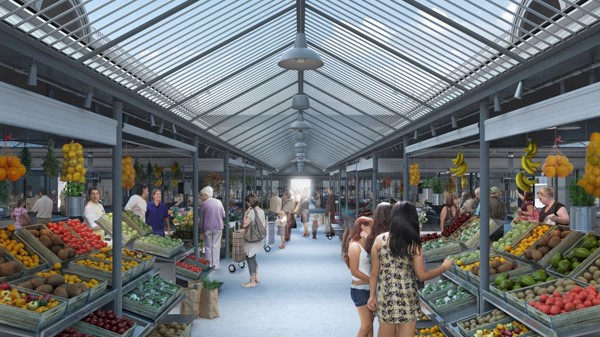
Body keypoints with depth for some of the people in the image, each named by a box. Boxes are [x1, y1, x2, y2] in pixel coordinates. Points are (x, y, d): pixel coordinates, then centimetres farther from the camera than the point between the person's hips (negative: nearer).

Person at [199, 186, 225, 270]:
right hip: (218, 227, 2)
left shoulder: (203, 204, -8)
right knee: (216, 246, 10)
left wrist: (201, 231, 3)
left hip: (207, 228, -2)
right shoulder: (219, 202, -1)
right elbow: (223, 215, 5)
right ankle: (216, 265, 12)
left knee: (208, 247, 10)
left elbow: (201, 219, -4)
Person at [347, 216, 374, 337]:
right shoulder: (355, 246, -13)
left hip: (369, 289, 8)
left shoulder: (367, 244, 10)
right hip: (360, 289, -8)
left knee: (370, 323, 12)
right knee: (366, 325, -6)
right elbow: (354, 271, -16)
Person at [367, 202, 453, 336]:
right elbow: (422, 276, -5)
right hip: (407, 300, -2)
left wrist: (372, 296, 11)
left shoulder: (379, 240, -5)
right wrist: (444, 267, 10)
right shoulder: (414, 245, -11)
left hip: (385, 298, 2)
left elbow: (374, 273, -1)